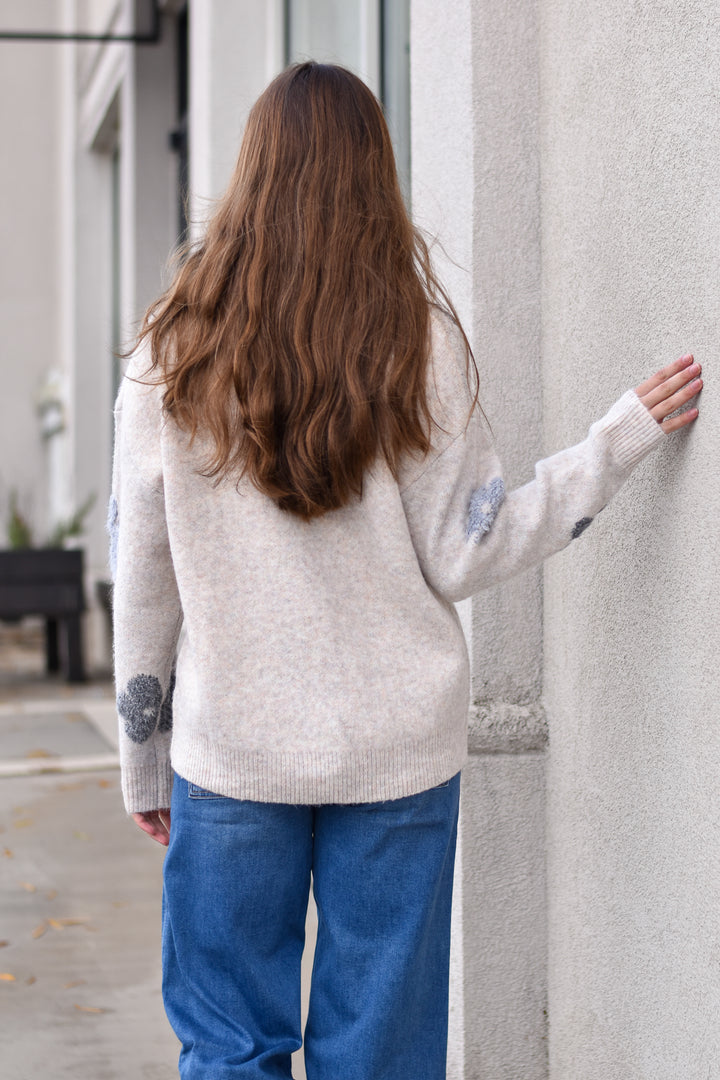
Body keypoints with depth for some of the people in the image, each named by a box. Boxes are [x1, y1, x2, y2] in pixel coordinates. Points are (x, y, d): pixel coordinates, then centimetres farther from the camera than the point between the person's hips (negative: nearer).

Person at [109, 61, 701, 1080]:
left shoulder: (174, 355, -1)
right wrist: (624, 436, 2)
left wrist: (143, 762, 13)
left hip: (232, 754, 0)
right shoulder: (420, 339, -4)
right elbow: (462, 556, -5)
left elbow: (141, 579, 2)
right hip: (399, 748, 0)